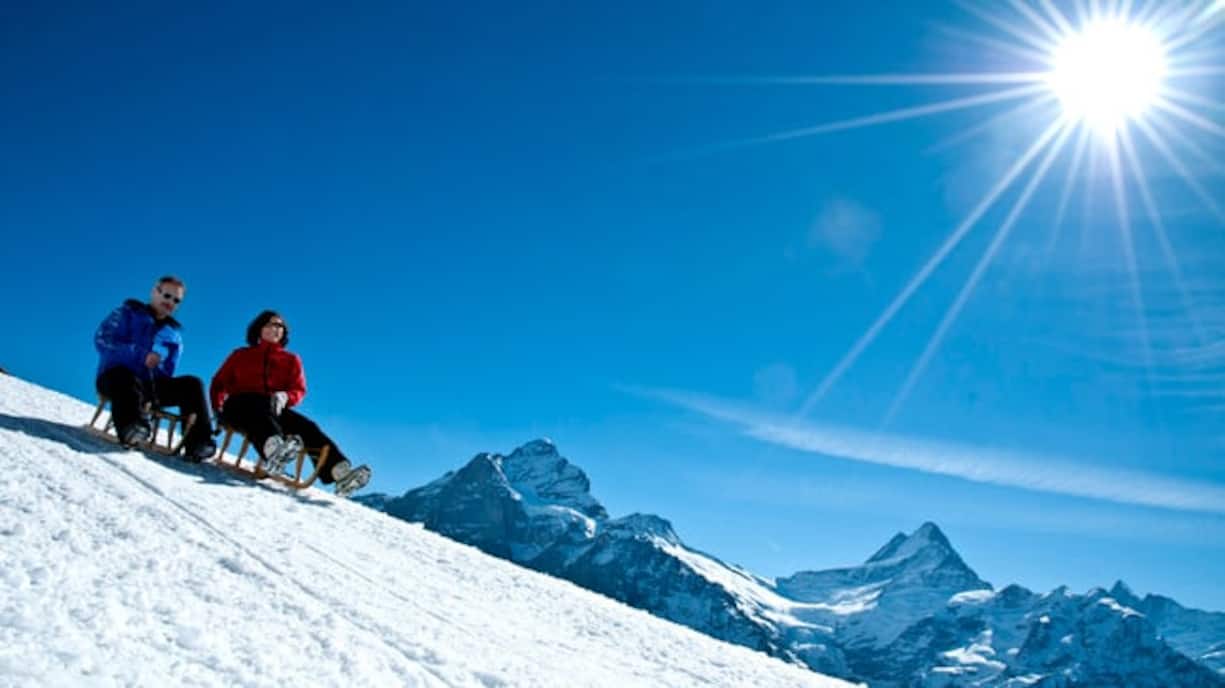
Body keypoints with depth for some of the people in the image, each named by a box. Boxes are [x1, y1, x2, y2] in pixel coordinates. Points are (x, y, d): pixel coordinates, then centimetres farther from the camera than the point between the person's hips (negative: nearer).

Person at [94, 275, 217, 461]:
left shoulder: (172, 333, 22)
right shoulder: (128, 313, 10)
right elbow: (102, 340, -6)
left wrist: (161, 354, -9)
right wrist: (141, 355, -18)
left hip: (149, 386, 4)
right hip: (116, 377, -4)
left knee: (192, 383, -18)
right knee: (126, 377, -38)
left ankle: (198, 443, -32)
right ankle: (131, 425, -64)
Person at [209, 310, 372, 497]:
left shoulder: (291, 360, 24)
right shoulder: (241, 355, 26)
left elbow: (299, 390, 10)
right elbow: (219, 383, 23)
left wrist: (284, 397, -13)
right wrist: (219, 405, 4)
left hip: (273, 411, 2)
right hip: (239, 406, -2)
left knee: (306, 426, -28)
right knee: (259, 407, -39)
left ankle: (341, 474, -52)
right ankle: (275, 449, -72)